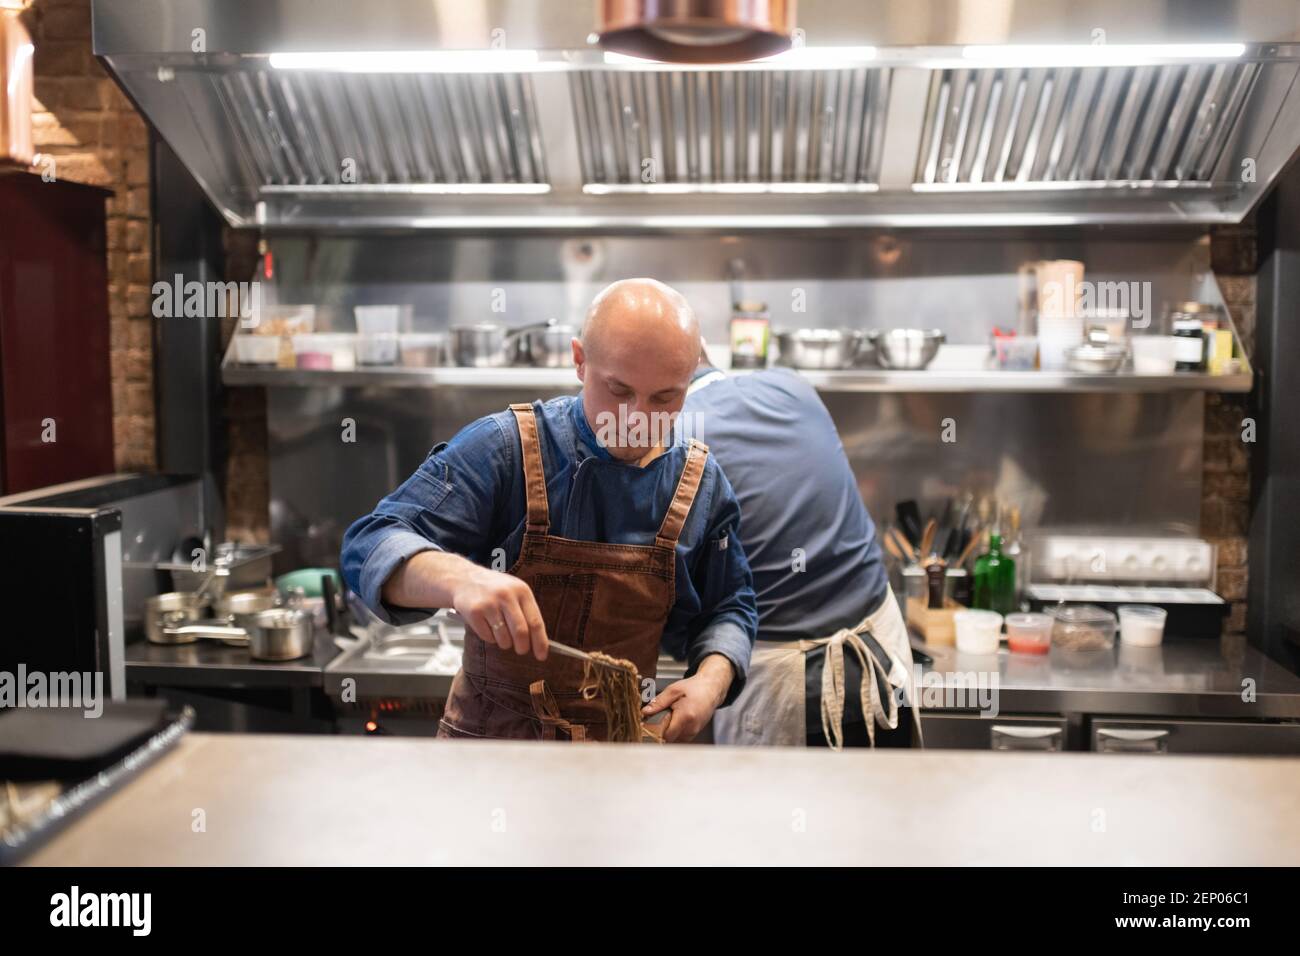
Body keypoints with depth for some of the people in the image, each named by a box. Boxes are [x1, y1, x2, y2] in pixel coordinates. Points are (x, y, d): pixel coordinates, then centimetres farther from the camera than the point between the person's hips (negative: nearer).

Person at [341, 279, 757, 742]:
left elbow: (728, 608, 9)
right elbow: (371, 547, -22)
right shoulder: (503, 448, -16)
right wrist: (461, 579, -43)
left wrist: (711, 679, -12)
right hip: (491, 730, -2)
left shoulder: (702, 483, -4)